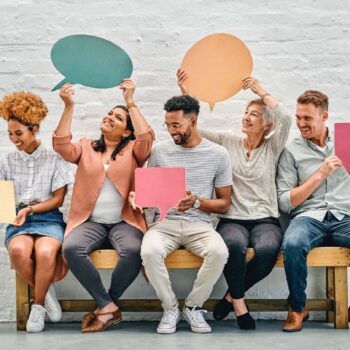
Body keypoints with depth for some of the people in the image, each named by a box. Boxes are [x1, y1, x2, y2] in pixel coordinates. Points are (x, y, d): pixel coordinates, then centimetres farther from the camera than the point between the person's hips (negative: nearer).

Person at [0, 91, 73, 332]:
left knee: (45, 252, -35)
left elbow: (58, 199, 1)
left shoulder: (54, 159, 4)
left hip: (49, 218, -2)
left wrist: (30, 209, -12)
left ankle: (38, 305, -9)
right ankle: (46, 293, -6)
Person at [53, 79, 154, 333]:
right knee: (71, 248, -32)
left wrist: (130, 102, -10)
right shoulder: (86, 147, 15)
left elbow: (147, 138, -12)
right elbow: (62, 145, -4)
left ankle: (104, 307, -11)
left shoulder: (133, 150, 10)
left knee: (134, 250, -35)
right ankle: (108, 306, -20)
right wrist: (69, 107, -10)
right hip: (90, 222, 1)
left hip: (124, 222, -1)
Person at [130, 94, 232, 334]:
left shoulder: (218, 154, 5)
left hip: (199, 224, 0)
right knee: (150, 252, -33)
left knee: (219, 252, -33)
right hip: (165, 222, 1)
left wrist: (196, 202, -13)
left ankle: (194, 306, -5)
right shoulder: (160, 151, 8)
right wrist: (138, 196, -9)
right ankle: (170, 308, -7)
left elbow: (224, 204, 6)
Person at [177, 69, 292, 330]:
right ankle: (239, 303, -13)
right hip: (232, 219, 0)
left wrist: (260, 91, -3)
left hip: (265, 219, 0)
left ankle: (232, 296, -8)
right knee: (235, 245, -37)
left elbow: (286, 118, -10)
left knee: (267, 250, -35)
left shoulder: (272, 147, 8)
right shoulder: (229, 141, 12)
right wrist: (185, 93, -2)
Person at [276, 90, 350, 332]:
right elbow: (285, 202, 4)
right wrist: (320, 174, -2)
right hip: (309, 217, -1)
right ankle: (298, 307, -9)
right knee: (293, 244, -35)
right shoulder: (292, 151, 12)